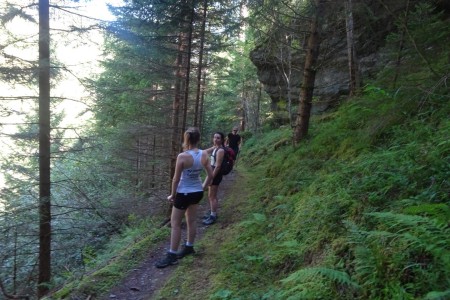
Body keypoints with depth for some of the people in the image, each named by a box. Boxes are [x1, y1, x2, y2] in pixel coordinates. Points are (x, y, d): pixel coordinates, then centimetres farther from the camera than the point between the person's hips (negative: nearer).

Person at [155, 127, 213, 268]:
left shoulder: (182, 156, -22)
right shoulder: (204, 154, -7)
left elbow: (176, 179, -15)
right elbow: (210, 175, 0)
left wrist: (172, 195, -2)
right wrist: (203, 188, 14)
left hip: (183, 193, -6)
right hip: (197, 192, 6)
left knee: (175, 224, 7)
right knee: (192, 220, 22)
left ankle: (172, 255, 14)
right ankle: (189, 247, 37)